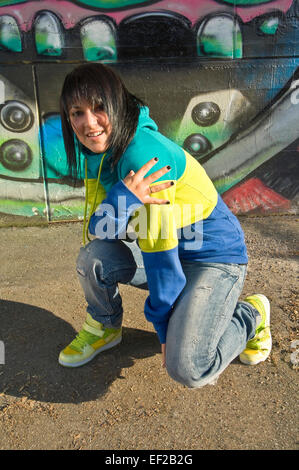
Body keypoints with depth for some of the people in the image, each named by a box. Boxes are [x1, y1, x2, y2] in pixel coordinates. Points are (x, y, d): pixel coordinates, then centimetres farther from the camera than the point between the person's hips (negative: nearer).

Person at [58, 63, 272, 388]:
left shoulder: (143, 153, -27)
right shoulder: (95, 151, -1)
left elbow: (159, 245, -24)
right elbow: (96, 229, -8)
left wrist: (163, 324, -14)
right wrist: (124, 198, -31)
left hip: (215, 255, -6)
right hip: (165, 251, 6)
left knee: (186, 368, -19)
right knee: (92, 257, -18)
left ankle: (249, 315, 11)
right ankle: (104, 329, 13)